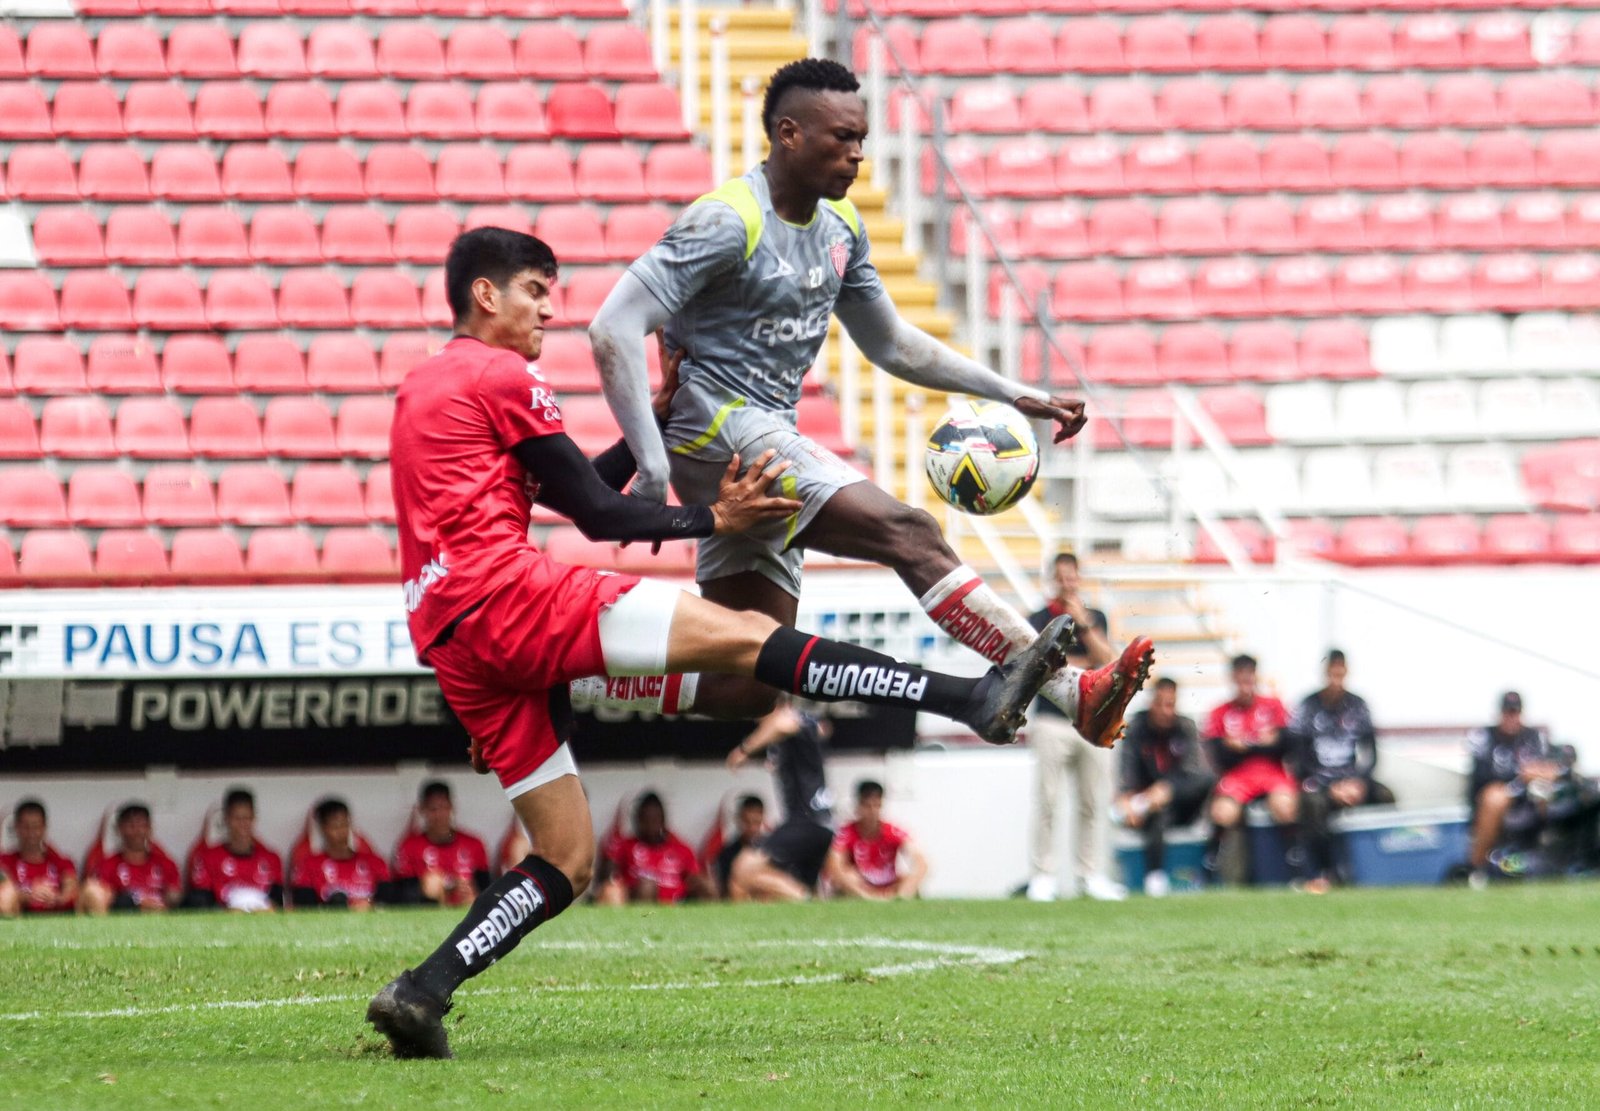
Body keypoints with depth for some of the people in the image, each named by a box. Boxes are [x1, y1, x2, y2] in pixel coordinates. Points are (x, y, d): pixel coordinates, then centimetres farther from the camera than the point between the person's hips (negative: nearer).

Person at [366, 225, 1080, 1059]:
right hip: (507, 593, -9)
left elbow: (580, 490, 26)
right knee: (742, 636, -15)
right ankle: (977, 698, -23)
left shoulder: (423, 389, 27)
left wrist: (656, 417, 24)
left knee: (567, 860, 8)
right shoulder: (503, 379, 0)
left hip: (451, 644, 9)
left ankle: (420, 994, -5)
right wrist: (713, 519, 8)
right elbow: (599, 515, 0)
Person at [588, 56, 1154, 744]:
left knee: (747, 687, 4)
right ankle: (1072, 693, -30)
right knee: (910, 535, -24)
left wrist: (1012, 395, 15)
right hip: (723, 431, -10)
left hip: (771, 439, 10)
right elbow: (614, 330, -19)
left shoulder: (840, 228, 13)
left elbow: (892, 345, 25)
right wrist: (653, 465, -24)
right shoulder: (727, 222, -14)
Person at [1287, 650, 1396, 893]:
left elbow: (1370, 753, 7)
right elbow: (1300, 757, -6)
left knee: (1386, 797, -26)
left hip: (1351, 779, 3)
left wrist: (1358, 782, -12)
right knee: (1314, 803, -37)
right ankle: (1320, 875, -30)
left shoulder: (1357, 706, 7)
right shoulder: (1308, 707, -2)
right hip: (1317, 780, -3)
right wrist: (1332, 788, -14)